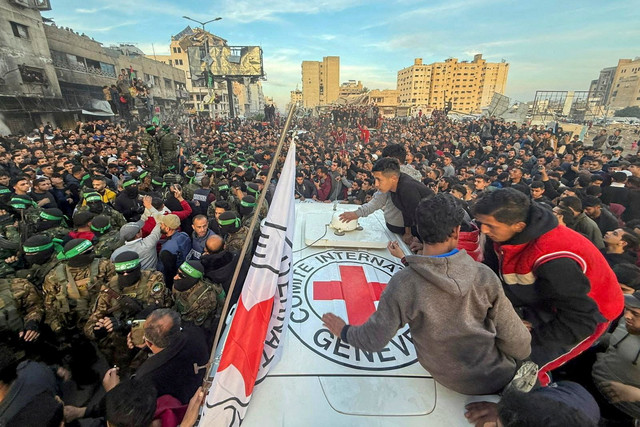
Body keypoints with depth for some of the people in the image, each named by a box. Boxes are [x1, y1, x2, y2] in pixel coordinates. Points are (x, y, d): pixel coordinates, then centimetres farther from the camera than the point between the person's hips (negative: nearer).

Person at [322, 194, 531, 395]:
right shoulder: (484, 275, -22)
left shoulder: (402, 284, -25)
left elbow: (374, 340, -16)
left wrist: (344, 331, 2)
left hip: (450, 379, 1)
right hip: (498, 376, 0)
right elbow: (517, 342, -13)